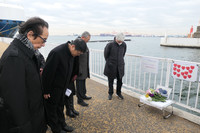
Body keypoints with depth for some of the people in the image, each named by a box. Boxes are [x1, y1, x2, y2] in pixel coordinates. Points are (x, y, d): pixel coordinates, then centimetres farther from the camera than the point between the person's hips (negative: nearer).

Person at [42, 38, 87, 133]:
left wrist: (66, 85, 12)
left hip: (62, 87, 8)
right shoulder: (57, 53, -29)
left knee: (60, 107, 23)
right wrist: (46, 91, -17)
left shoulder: (70, 53, -3)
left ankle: (62, 124, 41)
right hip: (53, 88, -7)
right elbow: (48, 73, -25)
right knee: (52, 108, 13)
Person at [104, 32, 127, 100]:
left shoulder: (124, 44, -7)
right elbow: (106, 54, 0)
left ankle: (118, 92, 33)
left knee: (120, 80, 11)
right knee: (111, 80, 10)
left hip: (120, 66, 3)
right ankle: (110, 93, 29)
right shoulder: (110, 45, -17)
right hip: (111, 66, -3)